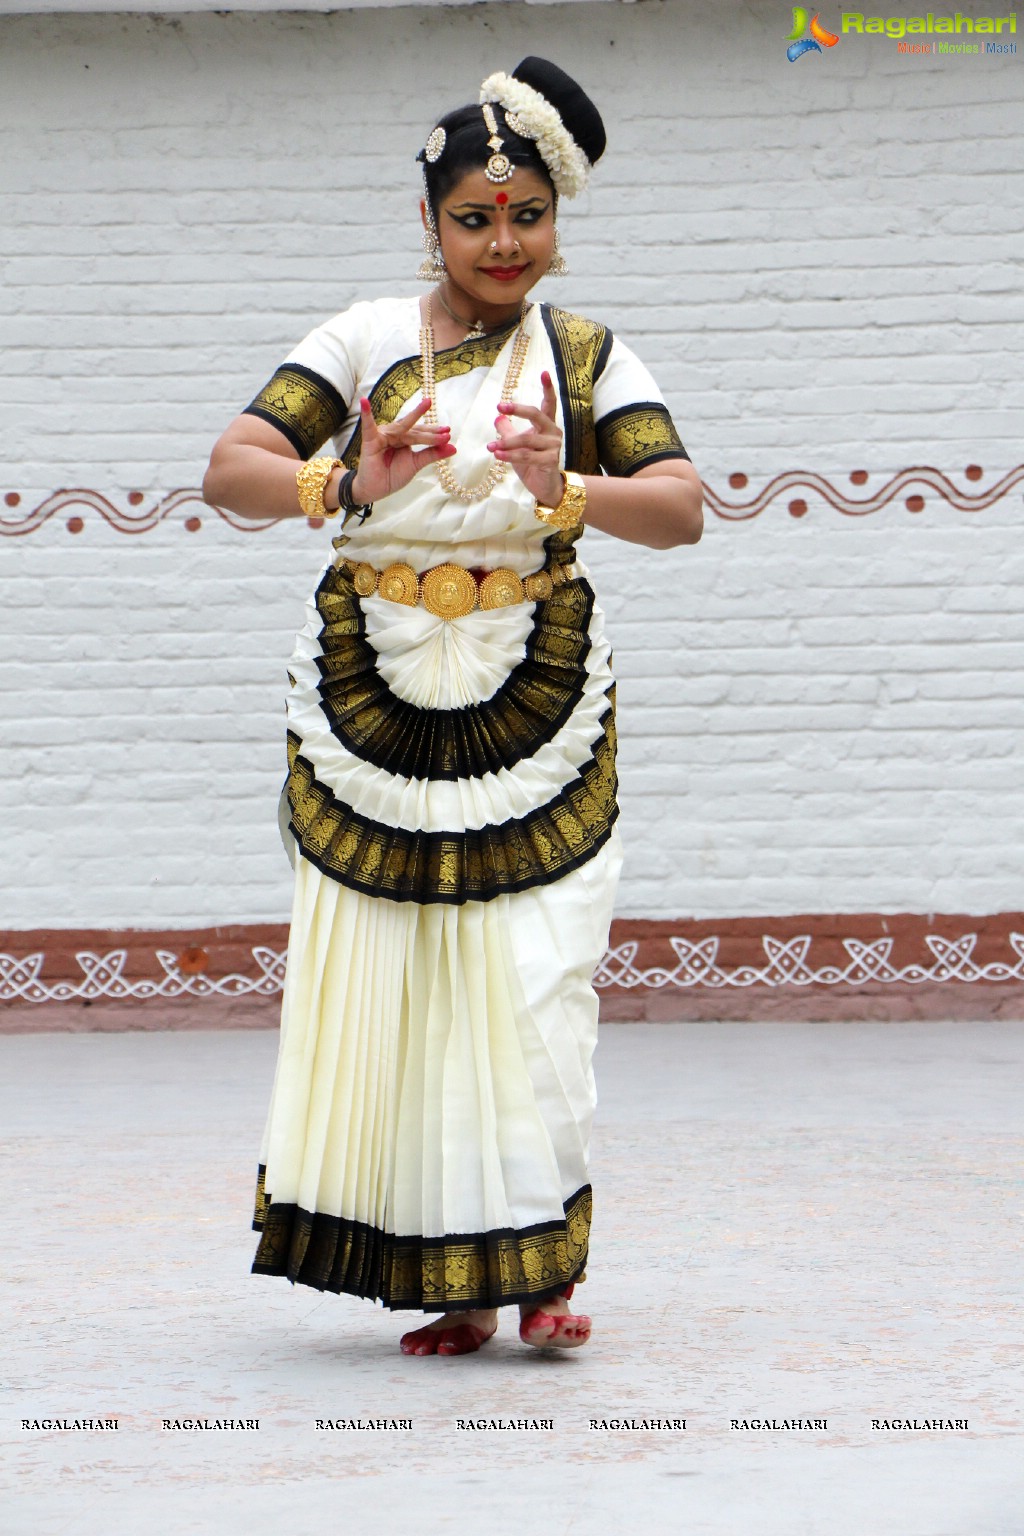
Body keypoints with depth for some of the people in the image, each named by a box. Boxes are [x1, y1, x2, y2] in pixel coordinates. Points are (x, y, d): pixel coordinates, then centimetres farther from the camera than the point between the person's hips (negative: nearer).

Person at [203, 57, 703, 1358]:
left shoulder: (588, 357, 6)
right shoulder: (365, 340, 4)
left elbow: (680, 510, -6)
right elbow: (231, 471, -5)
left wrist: (564, 491, -25)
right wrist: (348, 484, -25)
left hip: (534, 699, 0)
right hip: (373, 690, 0)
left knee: (530, 972, -7)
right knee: (387, 979, -1)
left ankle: (537, 1264, 3)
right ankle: (449, 1284, 8)